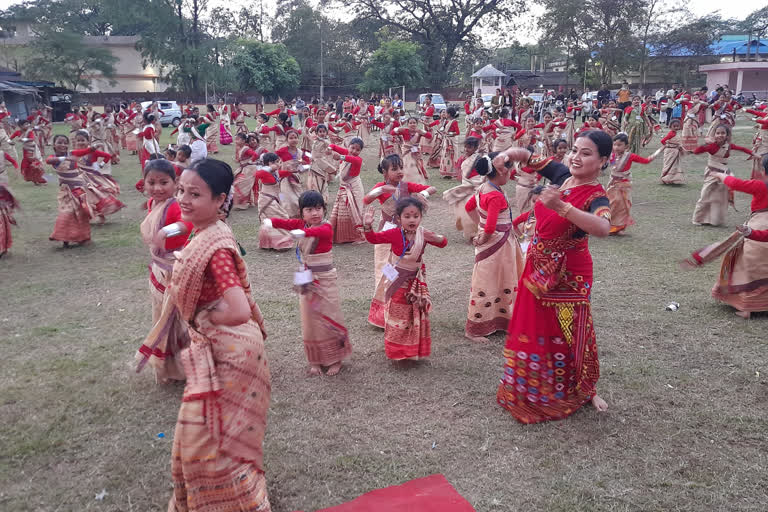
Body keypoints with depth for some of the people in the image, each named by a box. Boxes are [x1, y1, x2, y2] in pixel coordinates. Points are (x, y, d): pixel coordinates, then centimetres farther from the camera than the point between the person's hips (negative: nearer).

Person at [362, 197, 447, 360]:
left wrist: (437, 239, -26)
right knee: (397, 317, 10)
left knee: (417, 316, 16)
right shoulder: (395, 234, -19)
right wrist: (367, 226, -37)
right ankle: (397, 351, 27)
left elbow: (443, 243, -2)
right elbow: (374, 238, -17)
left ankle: (416, 349, 35)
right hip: (397, 282, -3)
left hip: (415, 281, 3)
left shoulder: (423, 234, -10)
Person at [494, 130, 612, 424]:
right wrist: (508, 154, -16)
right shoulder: (562, 175, -4)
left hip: (566, 276, -6)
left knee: (568, 333, 9)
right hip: (537, 267, 6)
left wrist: (562, 207, -51)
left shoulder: (596, 197, -21)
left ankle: (585, 389, 34)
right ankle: (532, 387, 39)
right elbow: (527, 157, 6)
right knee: (533, 328, 18)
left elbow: (603, 228, -43)